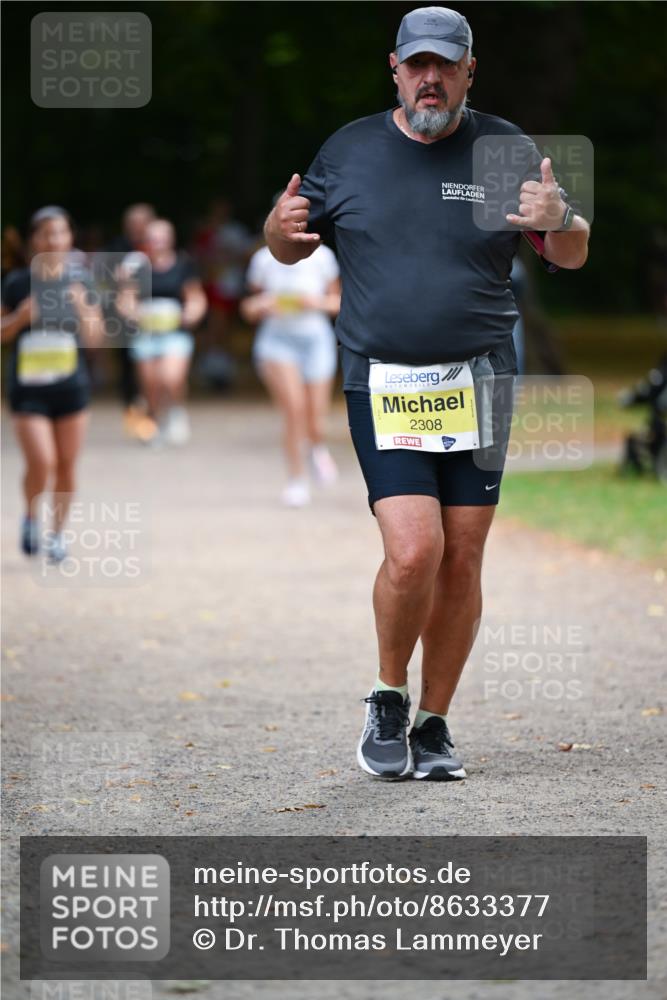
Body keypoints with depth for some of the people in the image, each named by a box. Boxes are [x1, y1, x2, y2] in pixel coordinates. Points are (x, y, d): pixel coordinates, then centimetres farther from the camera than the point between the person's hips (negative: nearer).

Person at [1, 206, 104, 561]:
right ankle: (31, 516, 14)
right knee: (41, 462, -15)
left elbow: (95, 339, 3)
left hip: (71, 386, 2)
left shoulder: (79, 281, 0)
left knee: (66, 466, 7)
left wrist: (82, 309, -15)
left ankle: (57, 533, 25)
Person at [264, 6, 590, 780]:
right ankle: (388, 698, 8)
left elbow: (572, 258, 7)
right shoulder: (349, 151, 7)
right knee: (413, 552, -16)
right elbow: (288, 249, 16)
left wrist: (560, 220, -17)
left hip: (479, 382, 1)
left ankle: (433, 724, 15)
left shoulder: (504, 150, 6)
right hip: (380, 384, -1)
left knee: (462, 561, 1)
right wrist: (282, 224, -8)